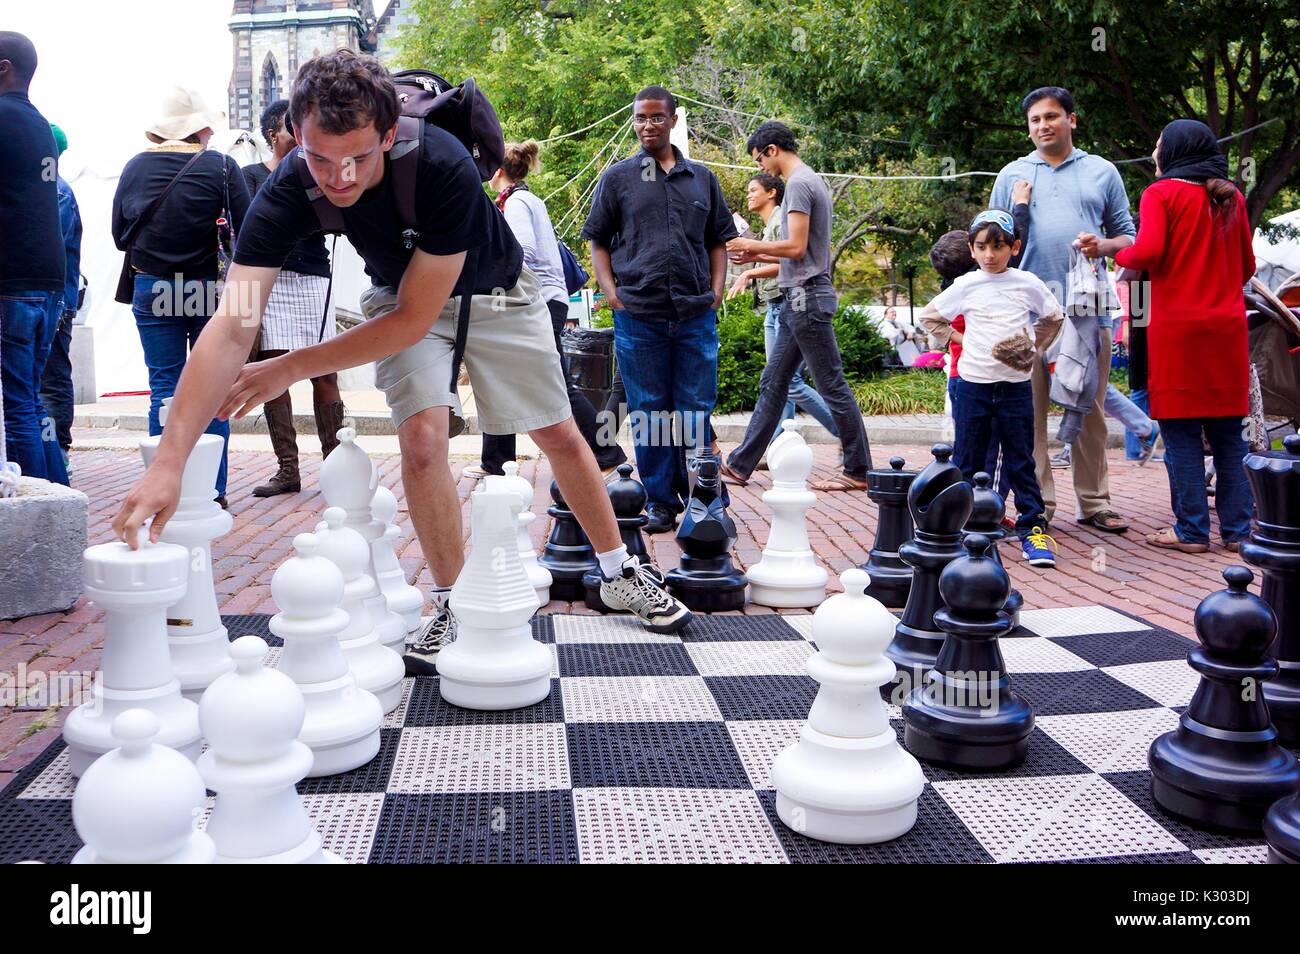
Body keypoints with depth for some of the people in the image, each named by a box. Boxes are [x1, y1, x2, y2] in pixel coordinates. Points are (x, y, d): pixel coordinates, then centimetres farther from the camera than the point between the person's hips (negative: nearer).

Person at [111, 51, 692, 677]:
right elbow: (232, 326, -39)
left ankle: (621, 573, 27)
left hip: (493, 291, -1)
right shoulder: (288, 190, -31)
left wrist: (292, 369, -31)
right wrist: (168, 463, -47)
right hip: (401, 296, 2)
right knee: (422, 436, -19)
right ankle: (454, 608, 0)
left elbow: (415, 319, -33)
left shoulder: (443, 166, -40)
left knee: (560, 436, 6)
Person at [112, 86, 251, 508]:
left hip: (151, 289, 3)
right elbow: (246, 232, -9)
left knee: (163, 389, 8)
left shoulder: (135, 167, 3)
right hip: (209, 288, -2)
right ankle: (212, 491, 6)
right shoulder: (220, 166, -7)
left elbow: (119, 234, 10)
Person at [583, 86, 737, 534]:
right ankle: (658, 502, 12)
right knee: (648, 412, 3)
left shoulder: (702, 178, 14)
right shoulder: (617, 178, 8)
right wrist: (611, 292, -4)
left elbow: (718, 241, 18)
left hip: (696, 315, 1)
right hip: (638, 315, -1)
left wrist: (716, 290, 4)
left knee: (696, 412, 4)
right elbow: (598, 242, 9)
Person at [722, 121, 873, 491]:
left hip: (807, 297, -11)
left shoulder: (799, 183, -11)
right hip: (802, 298, 11)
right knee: (772, 384, 11)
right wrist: (760, 256, 16)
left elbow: (797, 247, -19)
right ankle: (740, 465, 16)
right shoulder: (810, 180, 20)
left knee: (832, 386, -5)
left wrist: (754, 245, -5)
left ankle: (858, 471, 2)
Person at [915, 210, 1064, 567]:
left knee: (1021, 461, 4)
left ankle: (1032, 527, 9)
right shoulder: (966, 286, 1)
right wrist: (957, 342, 3)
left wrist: (1033, 350, 8)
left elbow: (1054, 318, 17)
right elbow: (929, 317, 11)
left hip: (1016, 385, 0)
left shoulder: (1027, 284, 2)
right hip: (973, 384, 0)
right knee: (967, 463, 6)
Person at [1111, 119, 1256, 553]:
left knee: (1182, 433, 0)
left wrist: (1117, 256, 2)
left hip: (1177, 327, -5)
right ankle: (1236, 529, 12)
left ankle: (1191, 531, 2)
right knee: (1228, 434, 9)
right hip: (1228, 327, 5)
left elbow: (1148, 251, -18)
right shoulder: (1231, 197, 12)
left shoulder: (1162, 193, -4)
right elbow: (1247, 265, 17)